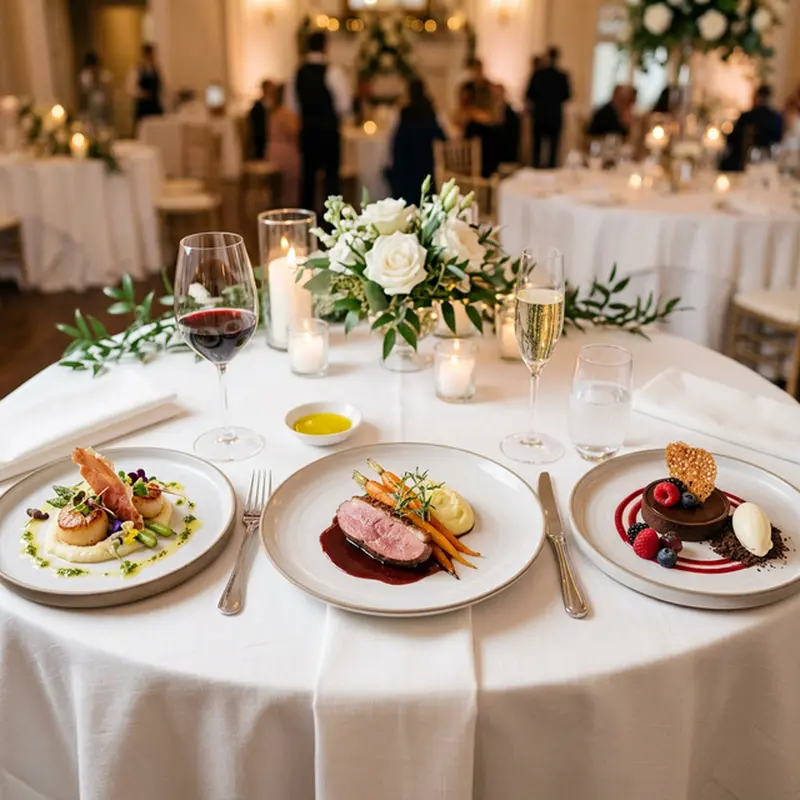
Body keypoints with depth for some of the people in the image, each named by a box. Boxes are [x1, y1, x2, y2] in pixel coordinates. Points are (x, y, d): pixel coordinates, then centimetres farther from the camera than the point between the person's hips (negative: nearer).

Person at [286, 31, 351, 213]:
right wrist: (336, 116, 7)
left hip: (307, 129, 4)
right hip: (328, 129, -4)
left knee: (308, 172, 12)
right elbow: (345, 104, -11)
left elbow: (291, 103, 9)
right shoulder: (332, 72, -11)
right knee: (331, 173, 3)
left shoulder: (299, 72, 2)